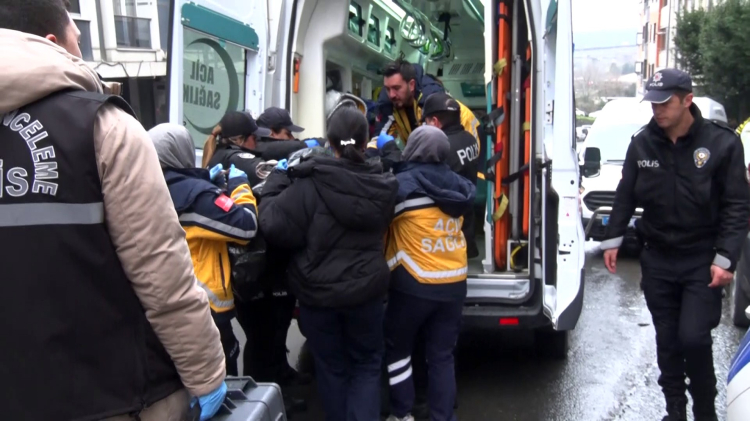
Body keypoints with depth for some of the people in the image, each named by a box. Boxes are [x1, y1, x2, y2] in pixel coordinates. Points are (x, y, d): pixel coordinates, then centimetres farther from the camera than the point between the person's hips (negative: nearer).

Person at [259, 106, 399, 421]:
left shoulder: (310, 183, -19)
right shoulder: (383, 185, -7)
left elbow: (274, 226, -22)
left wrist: (277, 179, -6)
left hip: (318, 291, -2)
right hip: (366, 290, 2)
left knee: (331, 367, 18)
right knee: (366, 365, 19)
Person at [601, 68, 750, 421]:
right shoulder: (642, 143, 0)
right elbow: (626, 196, 10)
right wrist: (613, 240, 8)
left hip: (702, 261, -3)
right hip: (657, 259, 3)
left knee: (693, 338, -10)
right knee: (667, 341, 10)